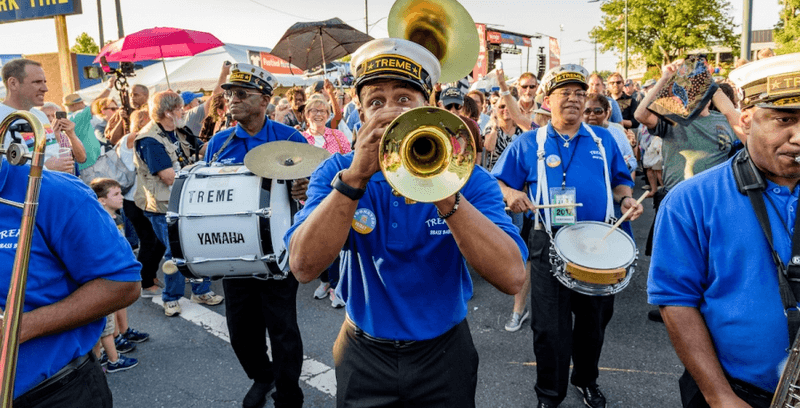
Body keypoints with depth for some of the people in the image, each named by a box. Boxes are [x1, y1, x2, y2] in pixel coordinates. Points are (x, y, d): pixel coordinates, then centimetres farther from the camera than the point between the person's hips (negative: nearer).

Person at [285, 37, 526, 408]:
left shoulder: (467, 177, -12)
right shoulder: (336, 173, -10)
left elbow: (512, 278, -26)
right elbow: (303, 267, -24)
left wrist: (443, 191, -36)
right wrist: (355, 176, -34)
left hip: (444, 355, 0)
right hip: (363, 357, 0)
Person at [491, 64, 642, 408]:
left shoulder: (604, 140, 10)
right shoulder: (528, 144, 2)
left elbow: (620, 180, 16)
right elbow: (499, 183, 2)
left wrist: (626, 199, -4)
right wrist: (510, 194, -19)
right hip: (549, 244, -2)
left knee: (594, 319, 16)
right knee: (550, 325, 2)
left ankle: (587, 379, 40)